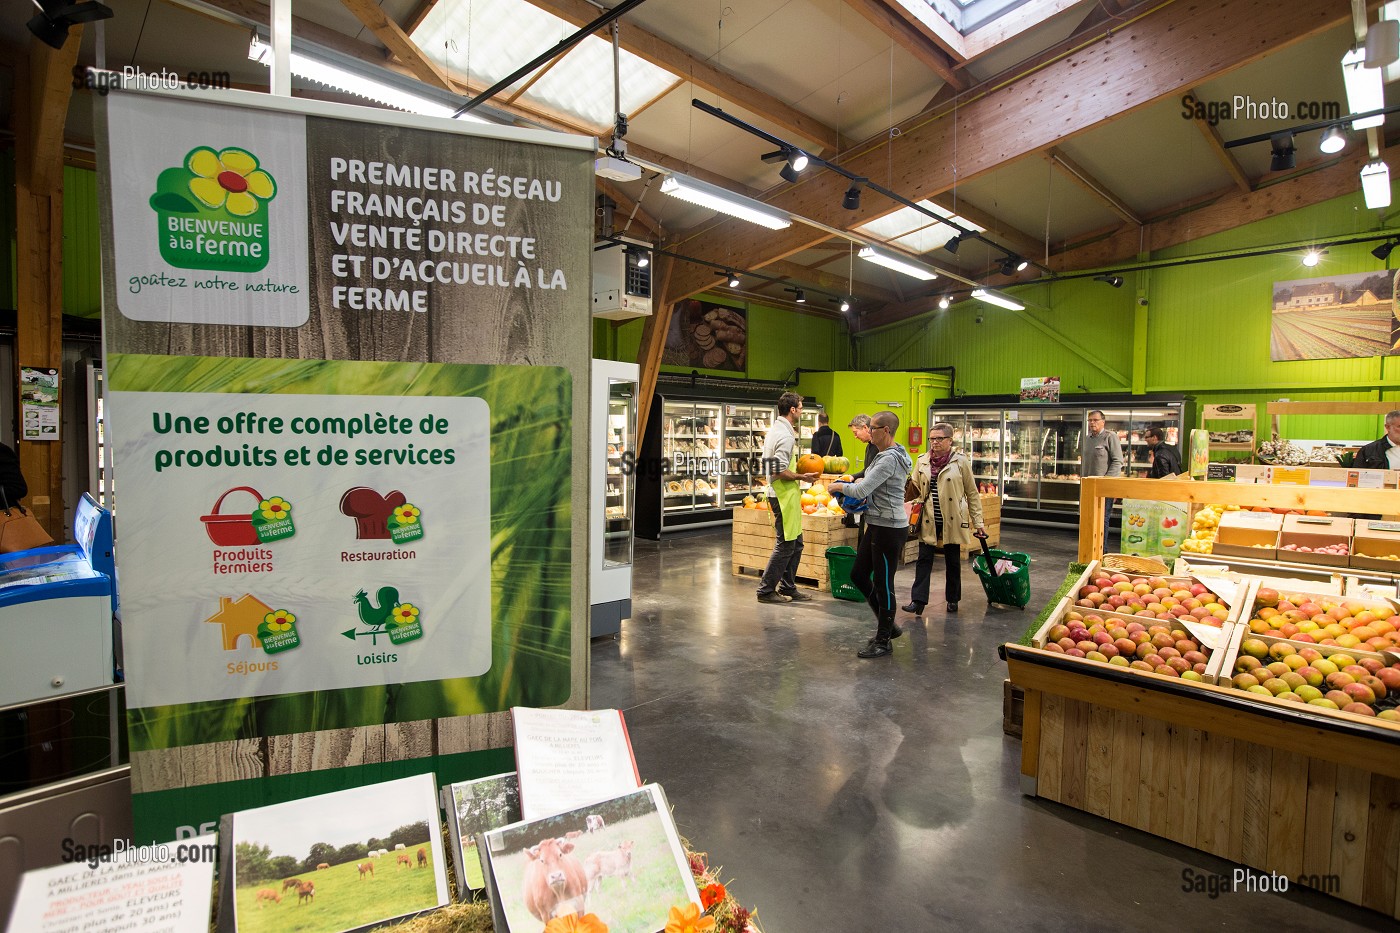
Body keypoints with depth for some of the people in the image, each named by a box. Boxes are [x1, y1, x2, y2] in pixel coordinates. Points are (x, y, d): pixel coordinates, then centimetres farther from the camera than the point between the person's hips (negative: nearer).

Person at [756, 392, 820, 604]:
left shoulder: (776, 430, 15)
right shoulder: (786, 435, -18)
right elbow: (780, 471, -24)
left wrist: (798, 467, 16)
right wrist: (802, 477, -13)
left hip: (782, 494, 11)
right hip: (784, 495, -11)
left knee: (795, 543, 15)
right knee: (785, 545, -3)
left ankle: (787, 588, 23)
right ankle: (766, 590, 5)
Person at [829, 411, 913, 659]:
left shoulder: (889, 459, -20)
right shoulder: (885, 455, 12)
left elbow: (861, 491, -25)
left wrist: (839, 486, -7)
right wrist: (862, 480, 8)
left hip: (889, 529, -11)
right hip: (877, 526, 11)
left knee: (883, 584, 1)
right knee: (858, 575, 16)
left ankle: (883, 641, 16)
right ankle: (888, 625, 29)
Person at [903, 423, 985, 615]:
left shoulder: (961, 461, -3)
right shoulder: (922, 461, 5)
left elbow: (972, 493, 0)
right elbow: (915, 488, 16)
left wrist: (978, 522, -1)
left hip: (952, 520, -2)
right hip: (928, 520, 2)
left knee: (952, 560, 10)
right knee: (924, 559, -2)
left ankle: (953, 599, 26)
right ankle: (918, 600, -1)